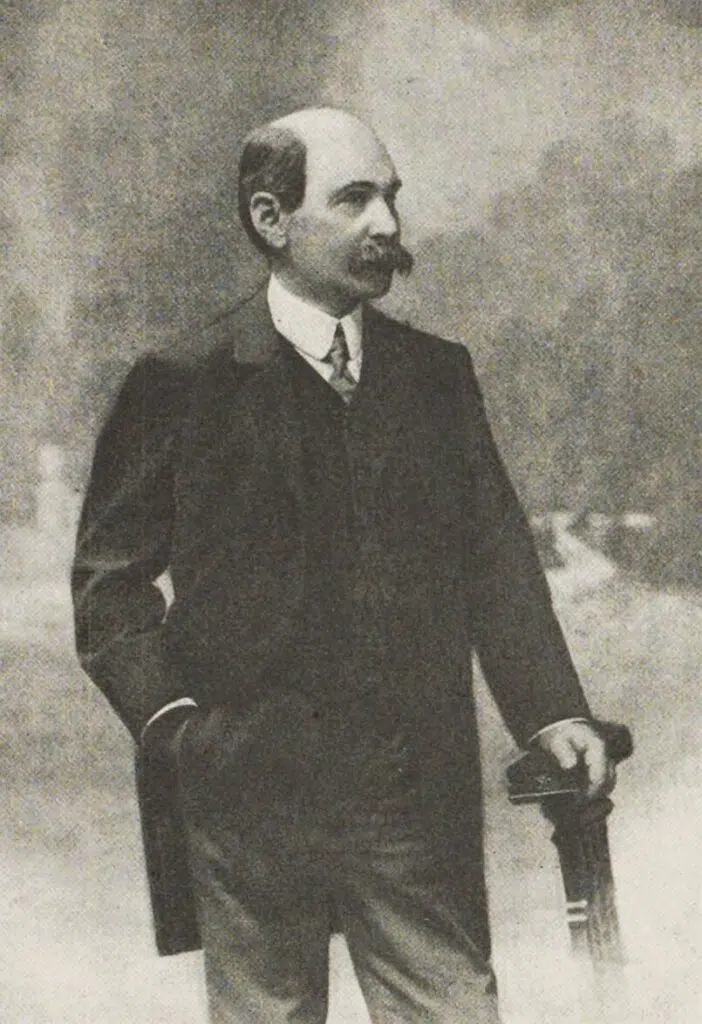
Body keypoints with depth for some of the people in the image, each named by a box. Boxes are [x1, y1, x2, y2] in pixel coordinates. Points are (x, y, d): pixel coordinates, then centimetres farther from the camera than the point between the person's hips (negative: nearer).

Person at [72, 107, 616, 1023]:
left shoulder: (438, 374, 11)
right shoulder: (185, 381, 0)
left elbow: (496, 557, 8)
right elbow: (108, 573, 2)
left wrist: (550, 708, -4)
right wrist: (168, 712, -11)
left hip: (419, 792, 3)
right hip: (248, 792, -2)